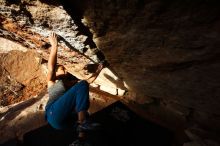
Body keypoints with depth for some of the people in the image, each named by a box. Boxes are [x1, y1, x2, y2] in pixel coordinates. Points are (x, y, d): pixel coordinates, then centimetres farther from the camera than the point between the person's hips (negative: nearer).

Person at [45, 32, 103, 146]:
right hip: (55, 114, -7)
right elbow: (51, 67, -7)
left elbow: (89, 81, 27)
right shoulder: (52, 81, 14)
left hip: (65, 120, 7)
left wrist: (98, 71, 25)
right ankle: (82, 122, -25)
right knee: (82, 85, -15)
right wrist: (54, 46, -11)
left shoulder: (70, 84, 27)